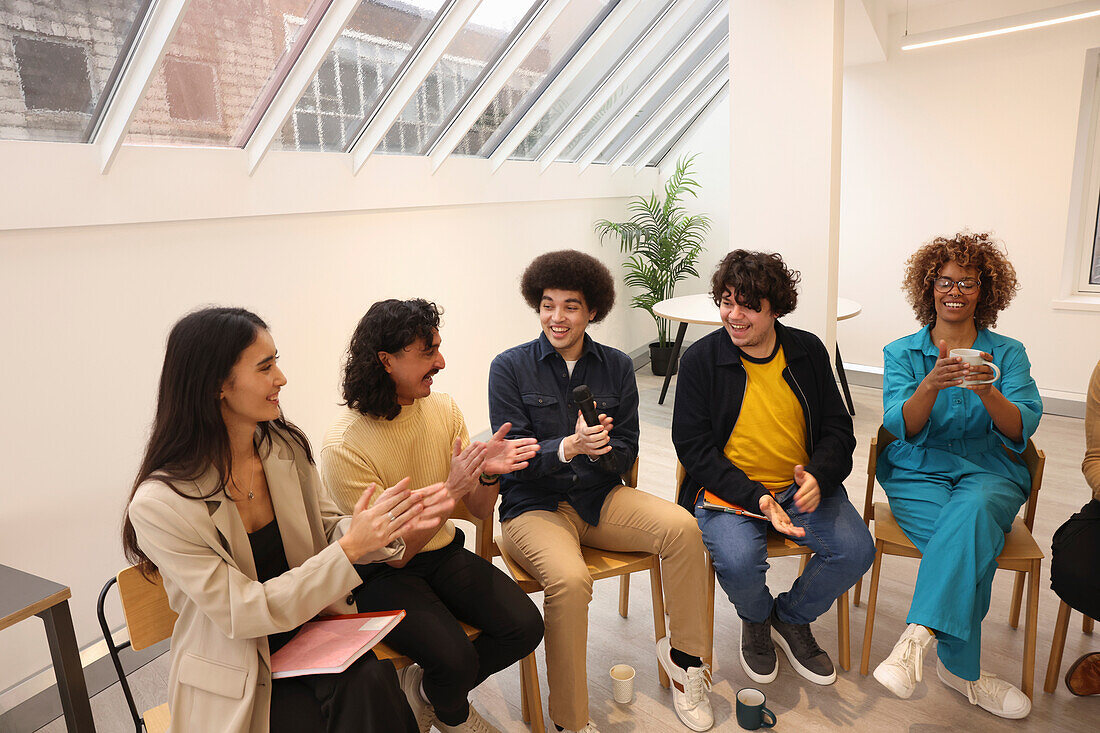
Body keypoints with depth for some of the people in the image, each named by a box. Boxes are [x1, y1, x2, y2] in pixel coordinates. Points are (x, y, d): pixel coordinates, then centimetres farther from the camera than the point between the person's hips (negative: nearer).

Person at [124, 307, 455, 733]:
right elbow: (242, 613, -19)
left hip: (308, 624, 4)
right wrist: (351, 547, -26)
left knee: (368, 681, -24)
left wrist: (387, 523, -17)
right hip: (237, 672, -4)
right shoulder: (159, 503, -20)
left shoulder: (287, 446, -3)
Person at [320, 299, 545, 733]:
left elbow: (480, 513, 1)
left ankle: (427, 690, 14)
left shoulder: (443, 409, -4)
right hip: (382, 573, -5)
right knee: (456, 659, -25)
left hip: (443, 553, 5)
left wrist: (488, 473, -22)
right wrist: (451, 490, -31)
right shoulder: (344, 445, -21)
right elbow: (393, 552, -20)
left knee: (525, 627, -13)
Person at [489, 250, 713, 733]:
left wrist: (599, 450, -19)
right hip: (534, 506, -3)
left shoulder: (617, 366, 5)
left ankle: (684, 656, 3)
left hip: (599, 498, 4)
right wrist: (568, 447, -27)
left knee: (682, 527, -20)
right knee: (570, 580, -31)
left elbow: (625, 455, 5)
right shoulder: (510, 367, -4)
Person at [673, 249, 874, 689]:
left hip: (803, 487, 4)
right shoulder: (701, 359, -7)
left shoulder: (809, 351, 3)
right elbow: (694, 447, -9)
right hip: (728, 490, -3)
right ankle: (756, 619, 12)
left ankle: (791, 617, 15)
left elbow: (838, 428, 7)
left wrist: (818, 476, -15)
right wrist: (755, 497, -21)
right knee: (738, 562, -29)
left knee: (855, 551, -18)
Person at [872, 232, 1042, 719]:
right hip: (919, 472, 0)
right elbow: (902, 427, -9)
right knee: (970, 545, -29)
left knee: (972, 510, -35)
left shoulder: (1008, 354, 9)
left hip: (988, 472, 1)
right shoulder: (902, 354, 7)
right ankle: (964, 671, -16)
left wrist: (987, 391, -28)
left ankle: (917, 637, -35)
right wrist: (931, 386, -29)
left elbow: (1022, 428, -7)